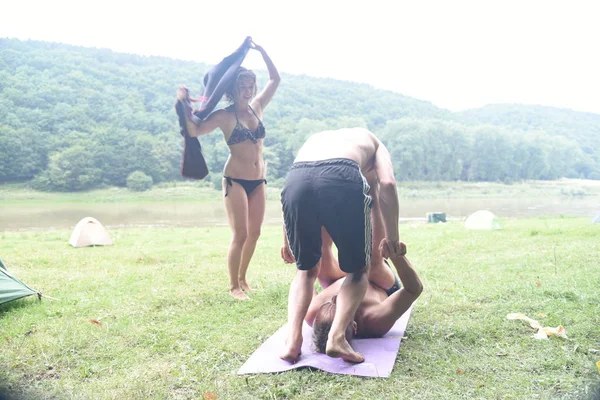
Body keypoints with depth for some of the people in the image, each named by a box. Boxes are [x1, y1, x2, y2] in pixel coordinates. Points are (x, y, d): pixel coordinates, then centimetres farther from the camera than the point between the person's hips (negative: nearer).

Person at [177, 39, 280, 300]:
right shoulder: (225, 116, -7)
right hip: (235, 181, -5)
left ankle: (242, 278, 25)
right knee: (240, 235, -6)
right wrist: (184, 105, -24)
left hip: (258, 181, 6)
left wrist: (261, 50, 11)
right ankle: (233, 285, 8)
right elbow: (194, 130, -18)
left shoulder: (257, 108, 8)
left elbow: (275, 79, 14)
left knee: (254, 233, 9)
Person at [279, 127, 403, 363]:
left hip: (295, 179, 3)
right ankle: (337, 336, -3)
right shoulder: (372, 141, 36)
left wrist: (287, 240, 42)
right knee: (358, 270, 17)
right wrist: (392, 237, 21)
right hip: (342, 178, -3)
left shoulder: (316, 138, 44)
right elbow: (387, 183, 14)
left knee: (306, 269, 23)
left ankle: (292, 339, 6)